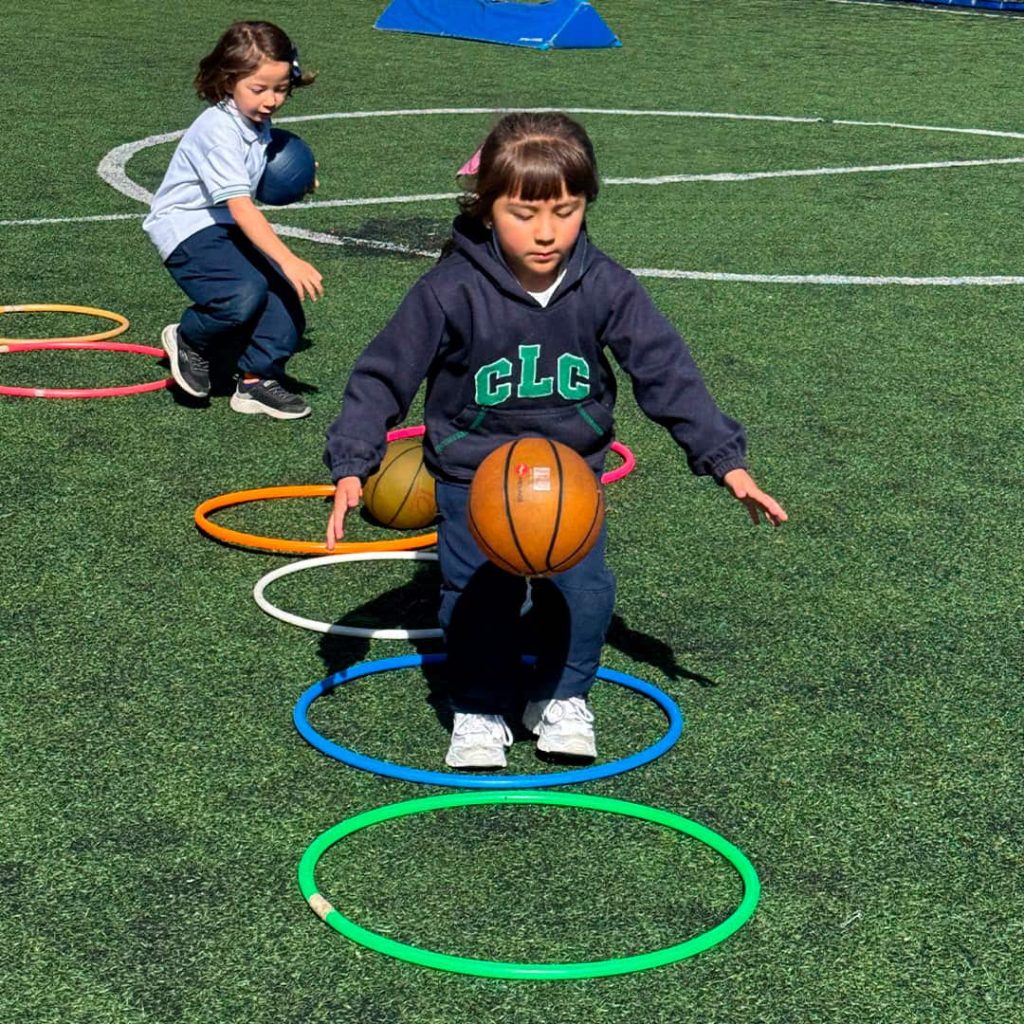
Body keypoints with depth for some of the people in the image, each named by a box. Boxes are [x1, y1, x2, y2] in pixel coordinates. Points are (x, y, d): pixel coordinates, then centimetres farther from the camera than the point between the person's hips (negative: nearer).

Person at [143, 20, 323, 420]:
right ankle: (189, 339, 1)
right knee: (244, 295, -29)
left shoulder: (258, 123, 5)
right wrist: (288, 260, -38)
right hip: (188, 227, -9)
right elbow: (240, 207, -32)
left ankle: (257, 380, 3)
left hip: (229, 228, 9)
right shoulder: (219, 129, -24)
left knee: (286, 294, -8)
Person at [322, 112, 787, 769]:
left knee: (583, 588, -9)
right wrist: (352, 467, -18)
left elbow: (667, 372, -7)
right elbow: (384, 377, -10)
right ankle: (480, 710, 15)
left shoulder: (606, 288, -11)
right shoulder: (452, 291, -18)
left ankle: (562, 698, 17)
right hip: (474, 473, -1)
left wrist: (726, 461, -11)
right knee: (480, 595, -8)